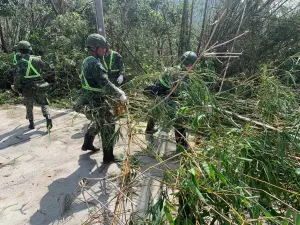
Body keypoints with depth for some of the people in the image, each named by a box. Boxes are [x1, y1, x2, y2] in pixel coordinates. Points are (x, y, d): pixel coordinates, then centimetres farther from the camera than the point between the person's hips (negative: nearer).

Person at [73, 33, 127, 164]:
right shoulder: (94, 63, -21)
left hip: (90, 99, 10)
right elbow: (105, 83, -27)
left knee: (98, 122, 29)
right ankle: (108, 157, 12)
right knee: (108, 127, 1)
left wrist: (116, 91, 11)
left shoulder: (86, 61, 11)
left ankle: (87, 144, 45)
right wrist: (119, 95, -17)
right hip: (98, 102, -10)